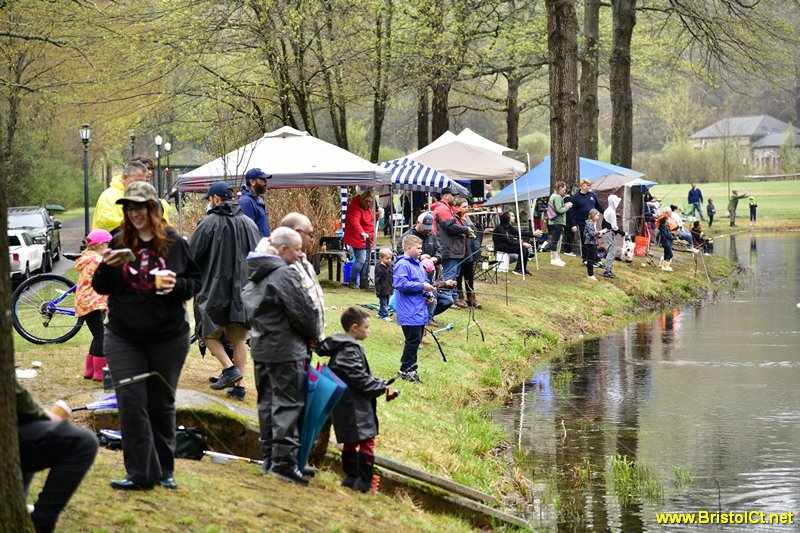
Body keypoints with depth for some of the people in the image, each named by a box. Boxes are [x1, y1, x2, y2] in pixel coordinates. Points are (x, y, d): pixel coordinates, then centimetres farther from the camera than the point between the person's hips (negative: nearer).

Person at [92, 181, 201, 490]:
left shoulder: (175, 244, -1)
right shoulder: (119, 243, 2)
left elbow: (196, 282, 5)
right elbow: (100, 288, 4)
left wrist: (177, 285, -16)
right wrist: (107, 267, -17)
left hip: (168, 337, -1)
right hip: (124, 339, 1)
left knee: (162, 404, 11)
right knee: (131, 403, -9)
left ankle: (165, 471, 23)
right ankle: (141, 474, -7)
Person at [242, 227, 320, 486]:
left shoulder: (255, 275, 12)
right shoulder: (284, 275, -17)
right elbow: (303, 311, -17)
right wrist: (313, 335, 2)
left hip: (260, 348, 9)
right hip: (286, 350, -9)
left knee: (267, 401, 13)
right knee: (288, 404, -5)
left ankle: (269, 457, 18)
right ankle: (284, 461, -8)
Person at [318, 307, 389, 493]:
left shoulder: (342, 346, 14)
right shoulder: (350, 350, -18)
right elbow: (359, 378, -22)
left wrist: (377, 383, 10)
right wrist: (380, 388, -10)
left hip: (345, 405, 11)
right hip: (354, 405, -11)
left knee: (351, 440, 17)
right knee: (367, 440, -8)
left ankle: (350, 477, 24)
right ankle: (364, 482, -8)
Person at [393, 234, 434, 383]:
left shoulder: (417, 264, 17)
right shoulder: (402, 264, -13)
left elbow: (425, 280, 27)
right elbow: (401, 284, -23)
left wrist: (429, 294, 7)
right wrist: (422, 286, -19)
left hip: (420, 310, 9)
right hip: (409, 313, -9)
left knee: (416, 340, 13)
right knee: (413, 340, -8)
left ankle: (410, 368, 21)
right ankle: (405, 370, 0)